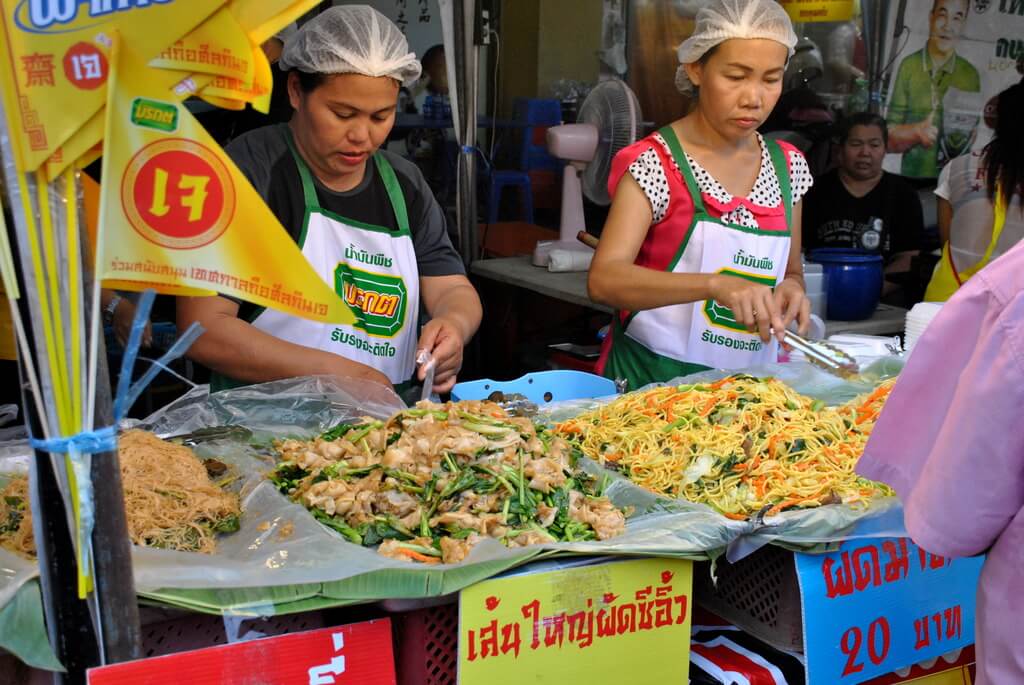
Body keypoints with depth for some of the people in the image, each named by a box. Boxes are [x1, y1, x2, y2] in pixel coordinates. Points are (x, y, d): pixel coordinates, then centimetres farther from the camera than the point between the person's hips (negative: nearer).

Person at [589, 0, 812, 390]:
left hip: (748, 385, 5)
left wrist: (790, 290, -3)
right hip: (653, 381, -5)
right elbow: (603, 280, -20)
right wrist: (716, 284, -32)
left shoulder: (787, 166, 8)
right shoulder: (654, 163, -8)